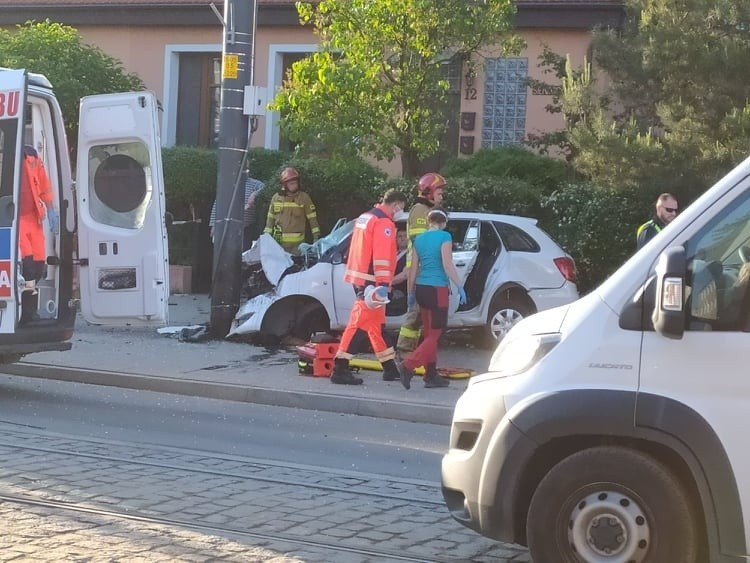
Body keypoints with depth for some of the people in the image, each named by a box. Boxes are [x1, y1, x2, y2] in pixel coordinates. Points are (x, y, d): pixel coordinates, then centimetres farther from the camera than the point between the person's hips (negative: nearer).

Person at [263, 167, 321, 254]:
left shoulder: (304, 197, 0)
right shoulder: (276, 198, 7)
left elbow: (312, 218, 1)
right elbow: (270, 218, 15)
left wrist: (316, 235, -3)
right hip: (279, 241, 3)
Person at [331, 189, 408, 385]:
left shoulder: (365, 217, 18)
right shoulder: (384, 223, -13)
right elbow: (382, 256, -21)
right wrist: (383, 284, -23)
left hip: (360, 278, 10)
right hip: (370, 281, -10)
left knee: (375, 323, 15)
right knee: (358, 322, -11)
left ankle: (390, 368, 24)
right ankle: (340, 370, -13)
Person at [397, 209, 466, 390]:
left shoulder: (418, 239, 10)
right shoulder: (444, 237, -7)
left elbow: (413, 269, 12)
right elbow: (448, 265, -13)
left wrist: (410, 293, 18)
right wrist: (459, 287, -8)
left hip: (421, 289, 7)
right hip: (438, 290, -6)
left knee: (429, 334, 13)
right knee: (434, 335, -4)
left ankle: (431, 375, 14)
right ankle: (408, 366, -19)